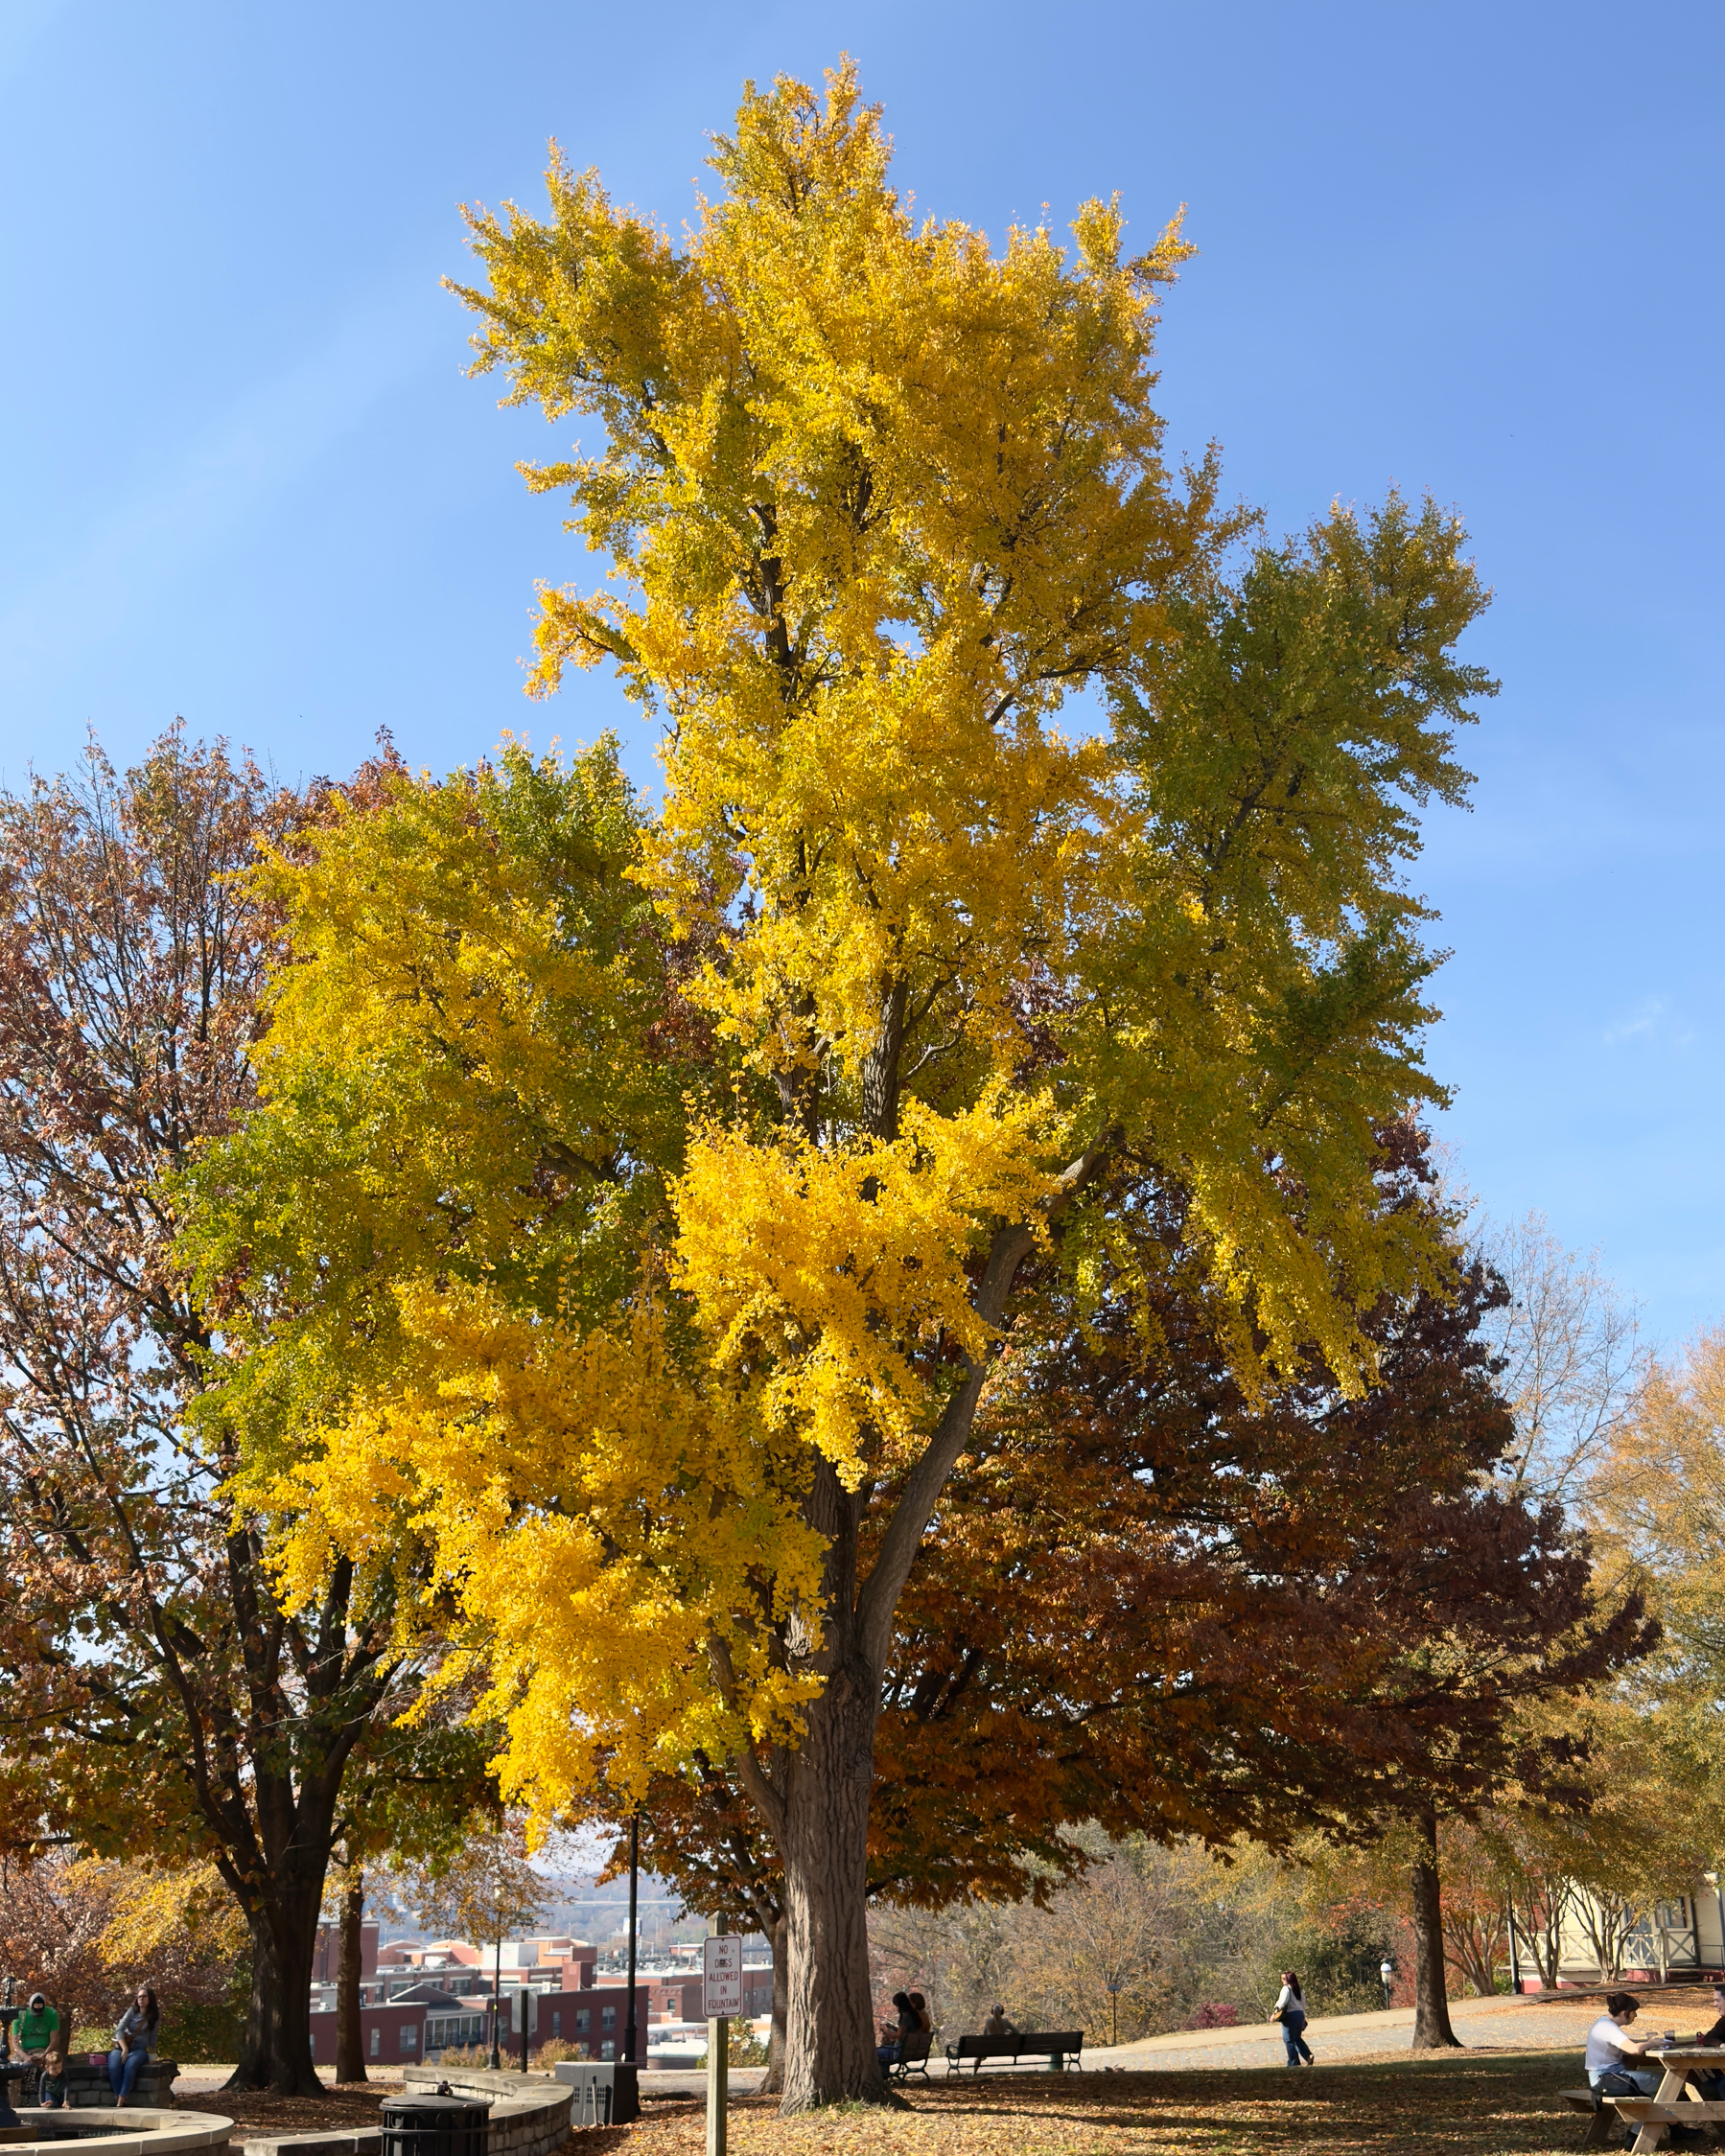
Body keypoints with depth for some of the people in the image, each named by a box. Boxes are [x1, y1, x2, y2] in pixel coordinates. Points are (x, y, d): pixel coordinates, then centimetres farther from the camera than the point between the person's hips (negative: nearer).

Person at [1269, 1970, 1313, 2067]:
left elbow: (1282, 2002, -24)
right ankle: (1308, 2055, 2)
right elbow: (1303, 2005, 20)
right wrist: (1304, 2019, 26)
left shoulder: (1286, 1988, -9)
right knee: (1297, 2038, 20)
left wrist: (1274, 2013, -23)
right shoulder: (1299, 1990, 15)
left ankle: (1293, 2063, 5)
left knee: (1289, 2040, 3)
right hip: (1300, 2015, 8)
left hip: (1290, 2016, -8)